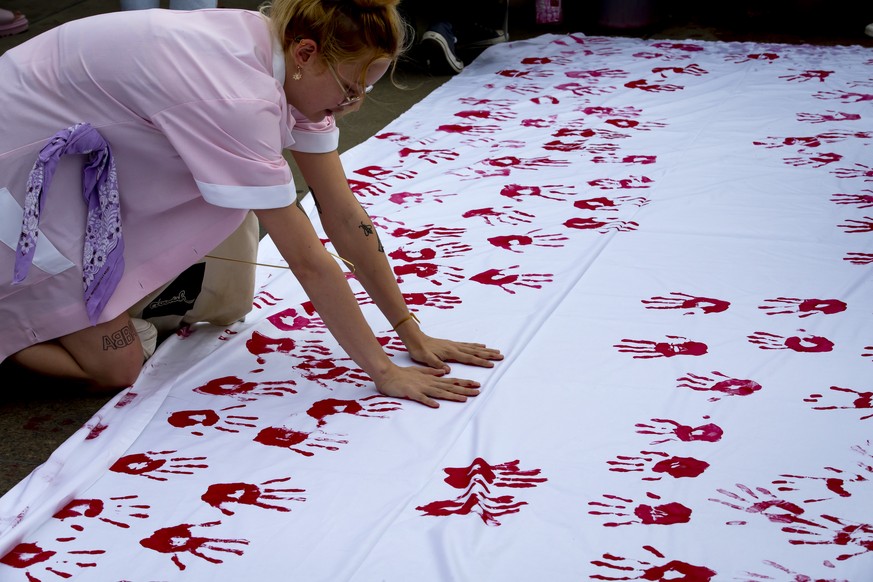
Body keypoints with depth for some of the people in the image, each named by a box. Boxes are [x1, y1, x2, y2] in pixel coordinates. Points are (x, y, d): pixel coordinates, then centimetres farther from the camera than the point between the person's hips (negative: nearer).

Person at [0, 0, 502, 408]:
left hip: (87, 148, 8)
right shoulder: (236, 97, -35)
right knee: (115, 368, -10)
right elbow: (307, 258, -30)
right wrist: (385, 372, -23)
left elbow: (344, 216, -7)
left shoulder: (292, 64, -10)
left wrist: (413, 333, -5)